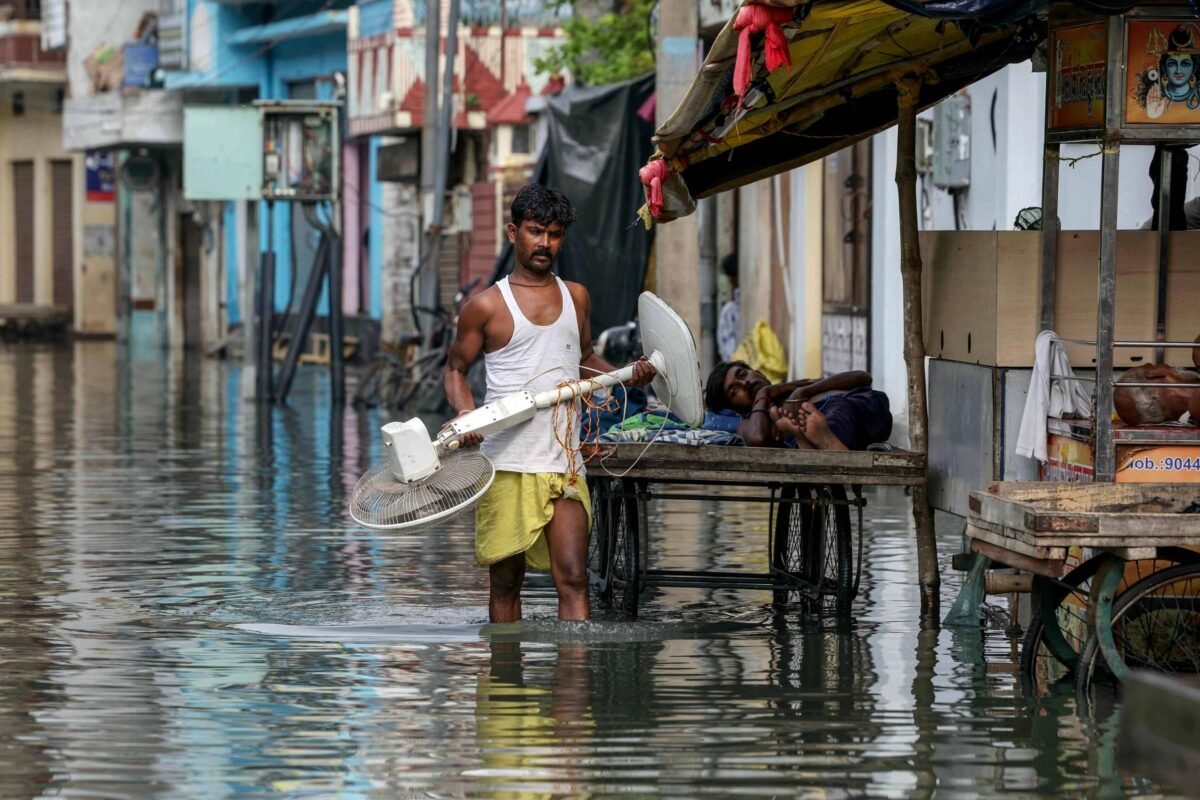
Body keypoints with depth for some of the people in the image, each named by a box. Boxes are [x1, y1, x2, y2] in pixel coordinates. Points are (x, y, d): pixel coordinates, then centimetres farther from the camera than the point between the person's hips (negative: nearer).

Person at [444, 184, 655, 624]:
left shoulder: (577, 297, 13)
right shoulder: (486, 306, 1)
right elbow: (455, 368, 8)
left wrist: (626, 376, 8)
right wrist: (466, 413, -12)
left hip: (564, 465, 3)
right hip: (506, 466, -3)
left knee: (573, 579, -9)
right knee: (506, 580, 4)